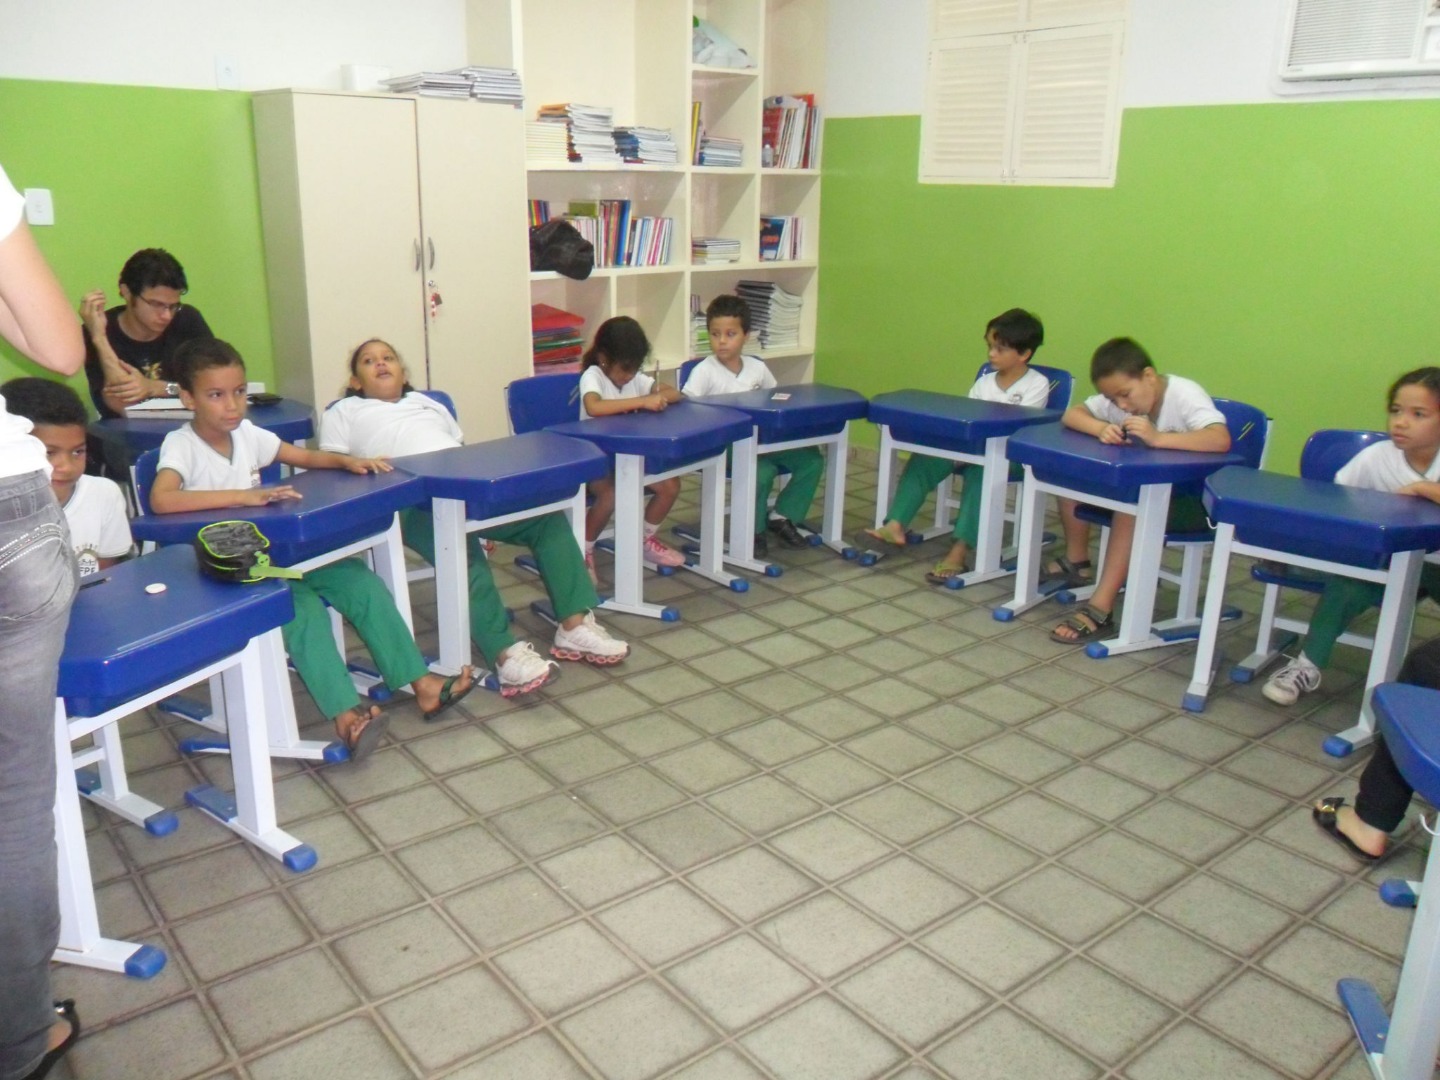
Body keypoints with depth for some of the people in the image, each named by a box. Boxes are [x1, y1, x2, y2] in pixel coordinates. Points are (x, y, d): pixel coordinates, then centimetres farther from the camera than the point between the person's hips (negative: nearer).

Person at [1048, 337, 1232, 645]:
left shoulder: (1184, 395, -21)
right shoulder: (1116, 397, -3)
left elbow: (1221, 440, -36)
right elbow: (1071, 415, -5)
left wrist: (1157, 438, -44)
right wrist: (1102, 429, -25)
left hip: (1191, 497, -7)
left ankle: (1100, 609, -32)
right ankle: (1076, 560, 9)